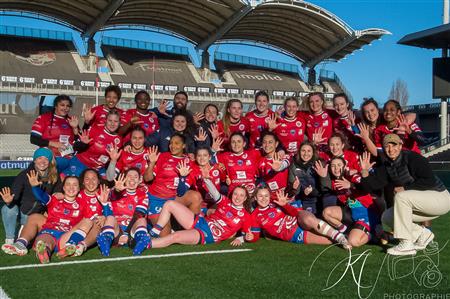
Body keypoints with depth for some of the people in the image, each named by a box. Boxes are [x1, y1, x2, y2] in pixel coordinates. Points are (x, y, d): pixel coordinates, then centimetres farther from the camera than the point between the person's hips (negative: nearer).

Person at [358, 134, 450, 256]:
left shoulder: (412, 158, -18)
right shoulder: (386, 165, 3)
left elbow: (430, 181, -25)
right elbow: (373, 185, -1)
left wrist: (405, 188, -22)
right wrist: (365, 171, -18)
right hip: (422, 201, 8)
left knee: (401, 197, -30)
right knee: (386, 218, -1)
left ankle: (406, 245, -27)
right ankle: (423, 234, 10)